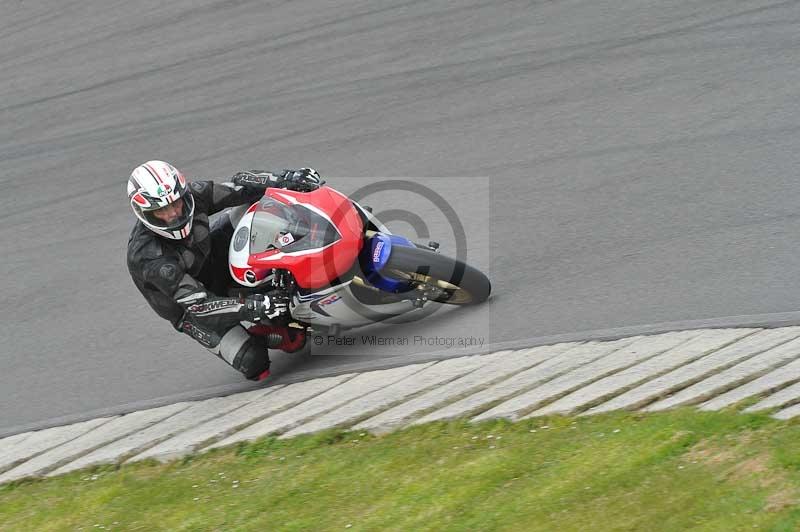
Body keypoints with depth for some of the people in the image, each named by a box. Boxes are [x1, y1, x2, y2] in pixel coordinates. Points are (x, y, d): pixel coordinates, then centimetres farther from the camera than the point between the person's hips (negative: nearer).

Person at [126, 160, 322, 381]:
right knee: (253, 363, -20)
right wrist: (254, 307, -48)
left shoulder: (191, 195, -22)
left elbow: (239, 186, -13)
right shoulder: (149, 258, -38)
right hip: (191, 311, -6)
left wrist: (286, 180, -29)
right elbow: (198, 305, -39)